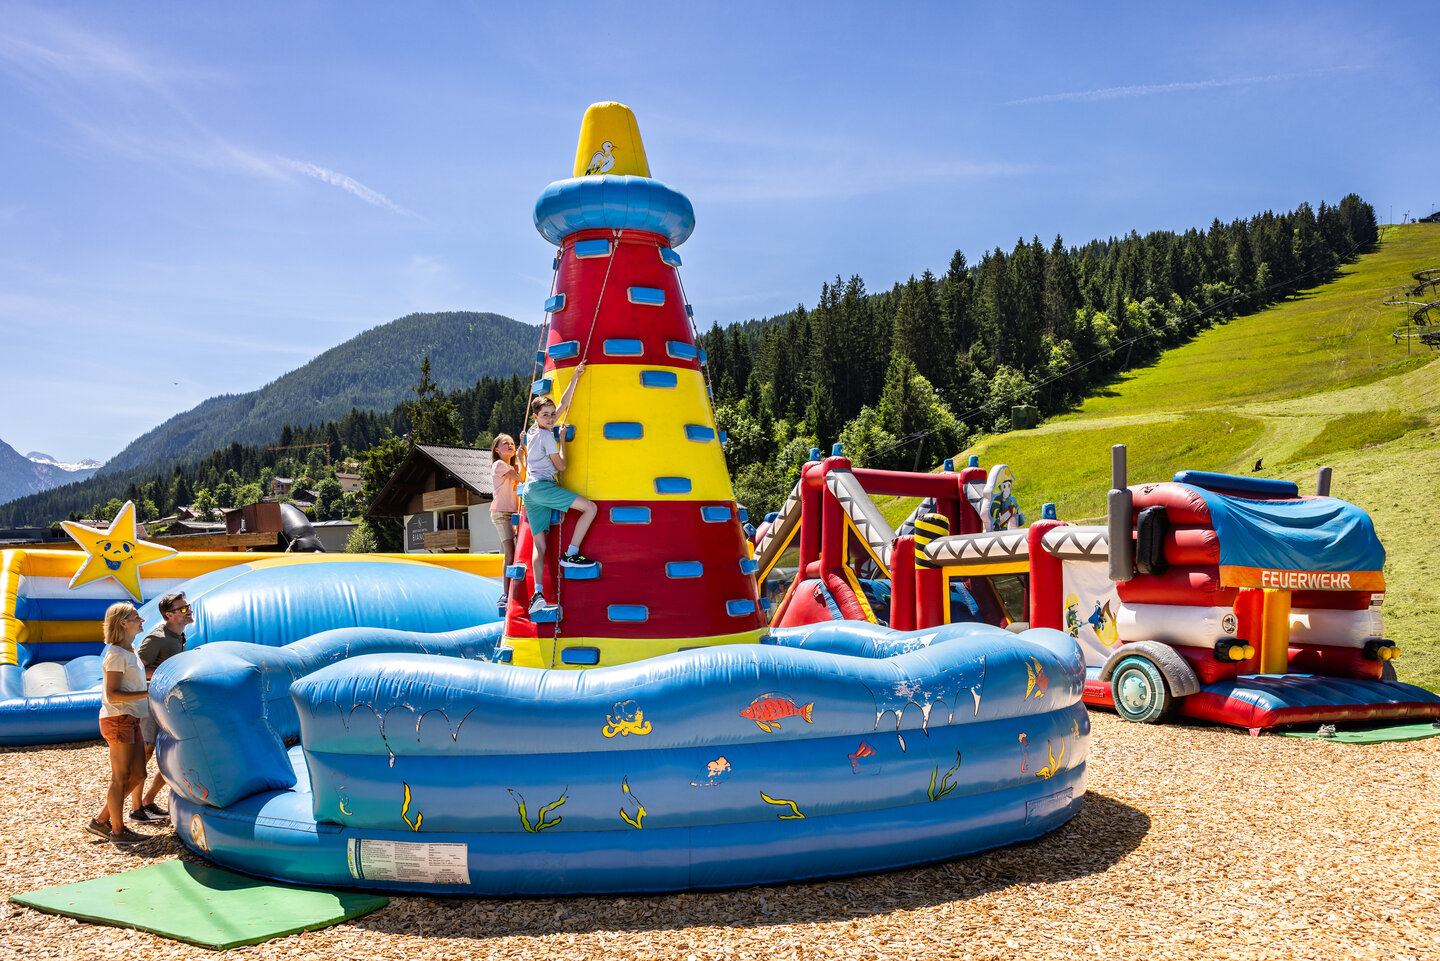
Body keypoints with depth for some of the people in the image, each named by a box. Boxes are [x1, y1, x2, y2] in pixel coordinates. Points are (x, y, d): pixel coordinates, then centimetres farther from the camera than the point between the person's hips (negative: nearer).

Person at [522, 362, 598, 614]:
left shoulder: (531, 433, 21)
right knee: (590, 507, -11)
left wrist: (575, 376, 27)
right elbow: (561, 466, 1)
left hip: (529, 490, 9)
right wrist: (562, 441, 13)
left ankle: (538, 592, -11)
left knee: (538, 544, 1)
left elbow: (563, 404, 26)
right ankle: (571, 554, -14)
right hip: (543, 486, -9)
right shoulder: (547, 435, -4)